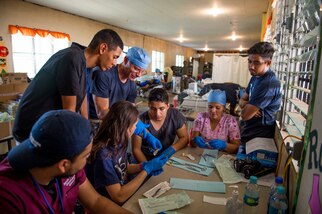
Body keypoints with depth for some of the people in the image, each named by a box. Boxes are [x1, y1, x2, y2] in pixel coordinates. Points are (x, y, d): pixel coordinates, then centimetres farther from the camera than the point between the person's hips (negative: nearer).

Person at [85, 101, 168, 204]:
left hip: (124, 190, 6)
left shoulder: (118, 143, -7)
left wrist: (144, 166, -9)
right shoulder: (103, 155, -30)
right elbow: (119, 197, -27)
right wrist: (147, 169, -24)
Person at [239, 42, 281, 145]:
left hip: (258, 136, -8)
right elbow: (242, 100, 7)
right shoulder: (255, 77, 5)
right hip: (250, 129, 8)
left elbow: (245, 116, -27)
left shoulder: (269, 83, -27)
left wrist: (246, 107, -5)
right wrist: (248, 106, -15)